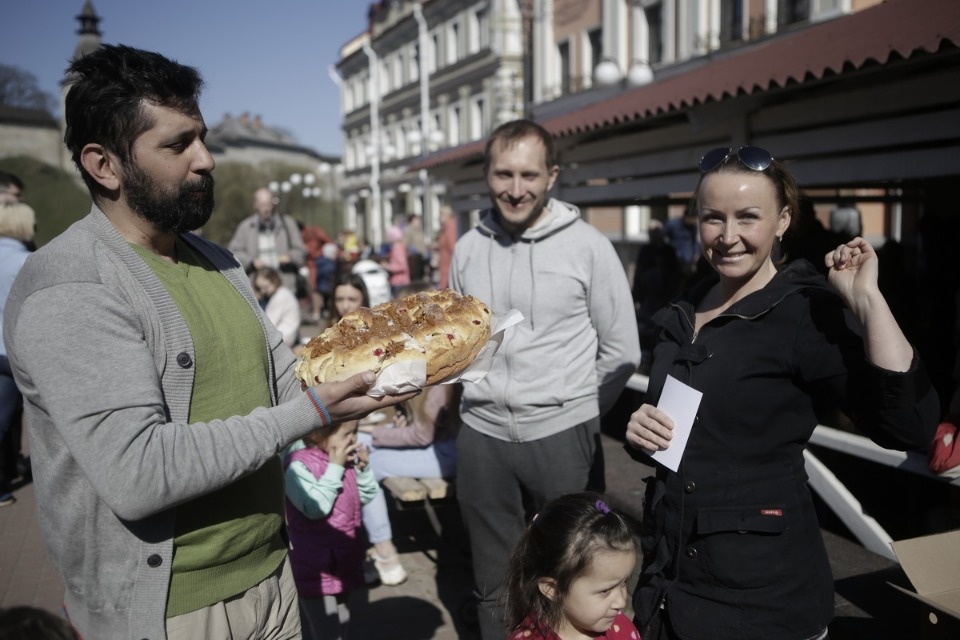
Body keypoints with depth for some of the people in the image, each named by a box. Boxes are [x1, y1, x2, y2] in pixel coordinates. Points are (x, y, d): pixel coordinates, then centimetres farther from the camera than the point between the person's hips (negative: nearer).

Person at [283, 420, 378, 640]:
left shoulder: (344, 460, 3)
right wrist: (334, 468, -26)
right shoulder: (299, 465, -20)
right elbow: (316, 508, -30)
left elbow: (367, 497, 11)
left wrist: (362, 468, -6)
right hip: (316, 568, -8)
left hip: (342, 562, 8)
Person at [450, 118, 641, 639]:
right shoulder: (468, 249, 4)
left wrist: (578, 411, 0)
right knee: (495, 582, 17)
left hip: (562, 433, -3)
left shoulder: (588, 246, -7)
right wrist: (479, 395, 6)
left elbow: (622, 350, -2)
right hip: (482, 434, 3)